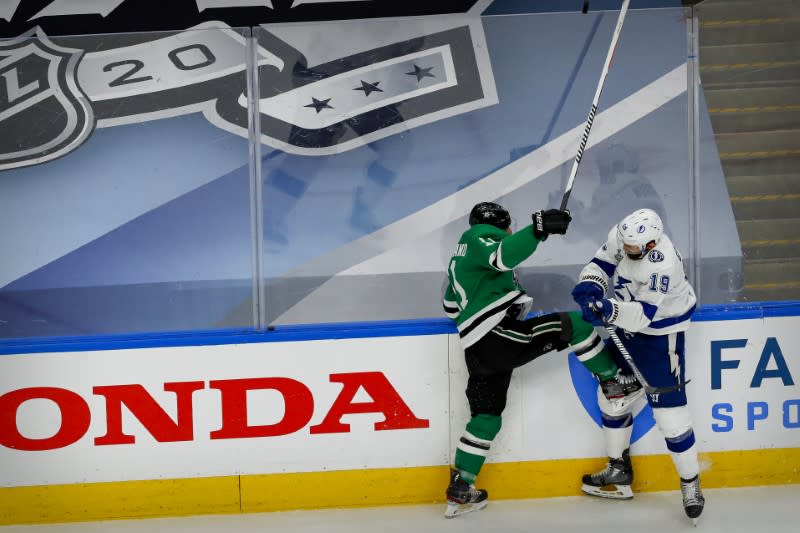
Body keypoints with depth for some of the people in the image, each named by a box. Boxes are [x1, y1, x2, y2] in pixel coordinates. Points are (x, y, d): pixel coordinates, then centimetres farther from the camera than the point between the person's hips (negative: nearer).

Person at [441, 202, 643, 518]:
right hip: (498, 334, -10)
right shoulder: (480, 238, -1)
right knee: (575, 326, -8)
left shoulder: (460, 260, 30)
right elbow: (503, 256, -26)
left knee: (486, 415, 13)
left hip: (478, 350, 10)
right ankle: (613, 384, 1)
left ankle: (460, 490, 12)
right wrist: (538, 229, -33)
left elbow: (452, 306, 38)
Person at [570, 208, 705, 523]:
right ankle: (618, 470, 34)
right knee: (613, 394, 16)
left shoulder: (662, 265, -36)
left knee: (669, 411, -9)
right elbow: (602, 263, -2)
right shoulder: (622, 236, -16)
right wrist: (590, 286, -23)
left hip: (661, 331, -8)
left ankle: (690, 485, 5)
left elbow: (643, 314, -37)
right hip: (628, 324, 8)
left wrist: (610, 310, -52)